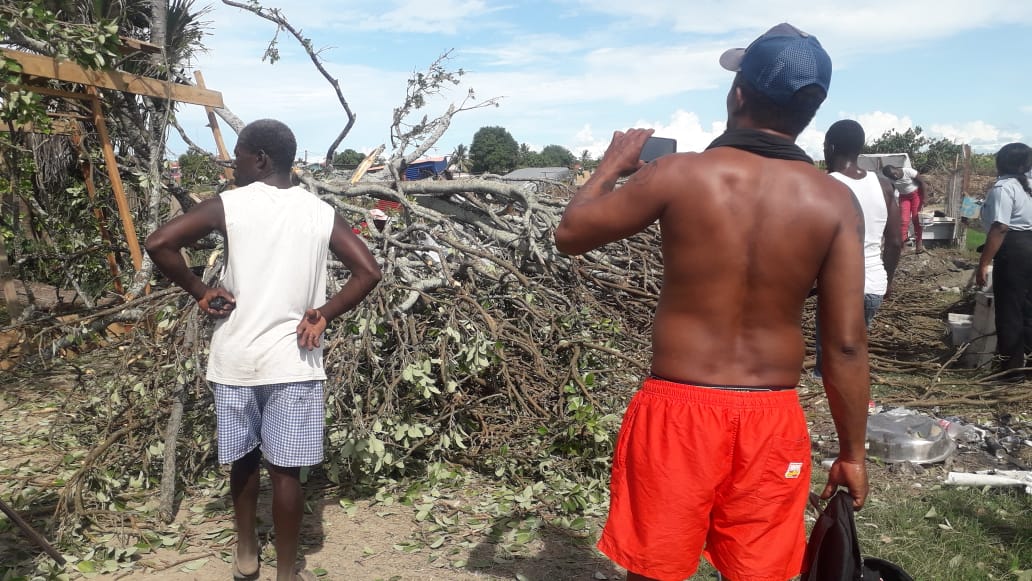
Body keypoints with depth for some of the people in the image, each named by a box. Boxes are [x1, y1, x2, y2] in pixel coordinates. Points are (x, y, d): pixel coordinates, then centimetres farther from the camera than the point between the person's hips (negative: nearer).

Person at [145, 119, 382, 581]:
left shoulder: (229, 204, -5)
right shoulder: (321, 213, 0)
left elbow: (159, 243, -14)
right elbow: (368, 271, -5)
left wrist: (200, 293, -3)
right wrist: (323, 315, -2)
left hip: (234, 357, 0)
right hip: (291, 359, 0)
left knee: (243, 458, 19)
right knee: (285, 469, 7)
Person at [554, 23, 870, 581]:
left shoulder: (679, 174, -12)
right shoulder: (835, 202, -6)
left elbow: (570, 234, 0)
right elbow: (846, 345, -5)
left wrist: (612, 165, 17)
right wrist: (852, 452, 6)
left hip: (678, 408, -1)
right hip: (772, 419, 2)